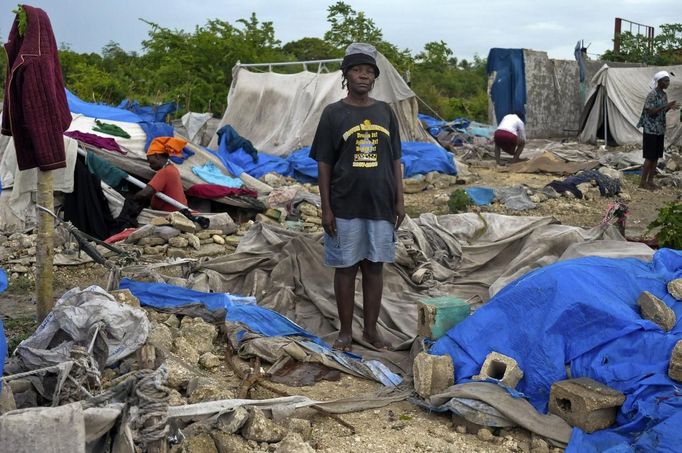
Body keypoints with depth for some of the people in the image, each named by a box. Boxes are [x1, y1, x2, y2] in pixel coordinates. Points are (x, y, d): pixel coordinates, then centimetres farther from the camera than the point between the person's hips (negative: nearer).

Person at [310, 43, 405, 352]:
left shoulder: (385, 112, 6)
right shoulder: (333, 113, -2)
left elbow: (395, 160, 10)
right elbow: (324, 164, -2)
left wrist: (399, 200, 5)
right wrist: (326, 208, -6)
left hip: (380, 205, 3)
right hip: (345, 207, -2)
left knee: (375, 267, 9)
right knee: (346, 268, 6)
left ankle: (371, 329, 22)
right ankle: (345, 331, 19)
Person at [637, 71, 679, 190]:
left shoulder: (664, 95, 10)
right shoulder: (652, 95, -16)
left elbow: (662, 112, 15)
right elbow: (651, 112, -20)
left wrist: (670, 107, -4)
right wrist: (666, 106, -25)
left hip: (660, 130, 8)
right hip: (650, 130, -8)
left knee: (656, 157, 9)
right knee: (650, 157, -6)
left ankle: (650, 181, 17)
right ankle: (642, 182, 3)